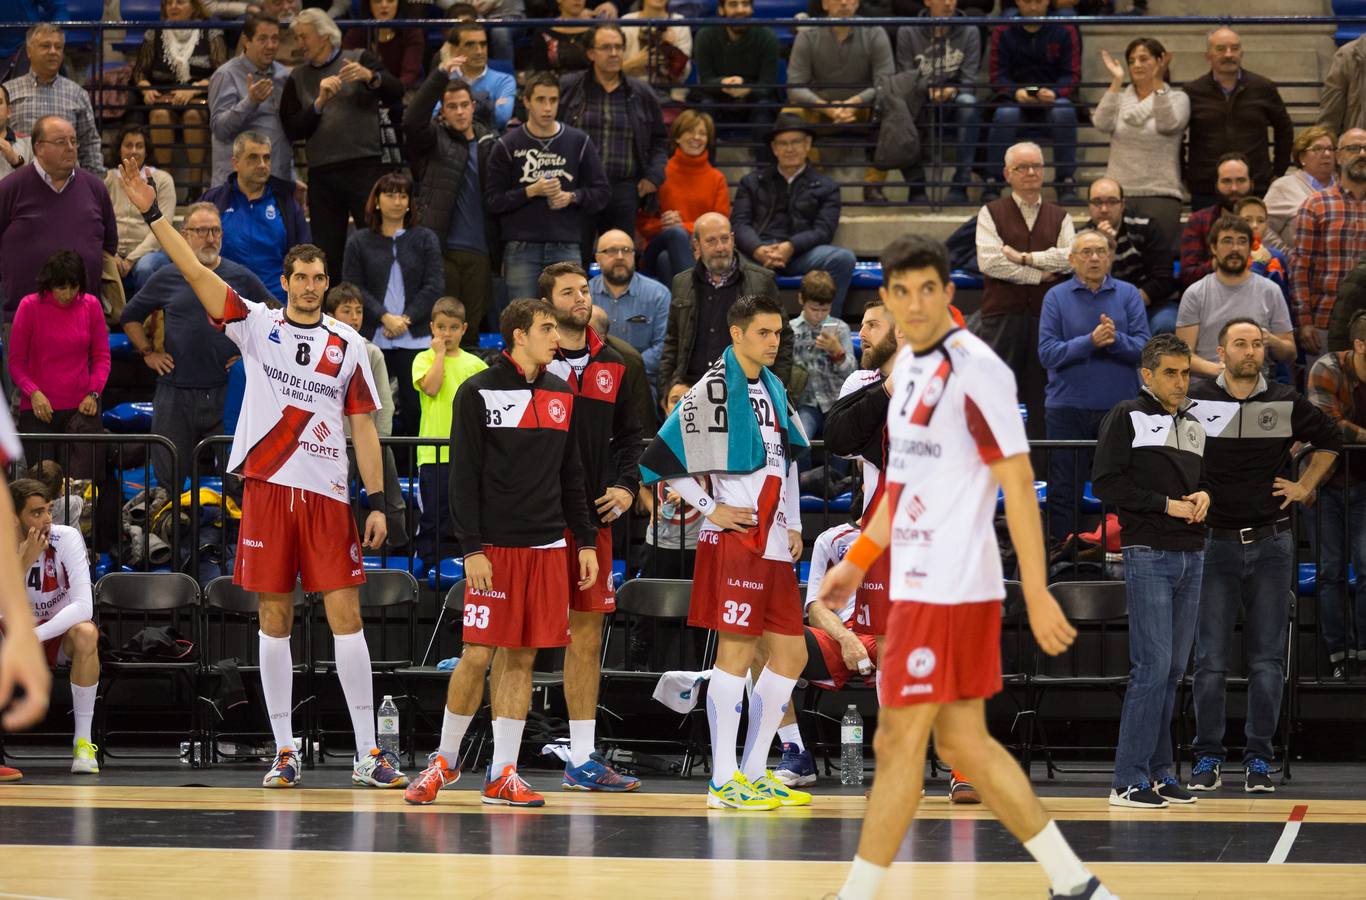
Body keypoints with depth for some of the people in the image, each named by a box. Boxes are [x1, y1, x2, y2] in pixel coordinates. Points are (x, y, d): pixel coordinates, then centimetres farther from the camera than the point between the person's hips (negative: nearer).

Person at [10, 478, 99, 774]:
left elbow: (84, 606, -27)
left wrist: (35, 635, -37)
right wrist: (24, 562, -33)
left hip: (61, 633, -1)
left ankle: (83, 740, -27)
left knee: (85, 633, -36)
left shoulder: (67, 538, -17)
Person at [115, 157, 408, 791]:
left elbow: (363, 427, 7)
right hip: (267, 486, 0)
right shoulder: (257, 325, 5)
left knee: (345, 614, -3)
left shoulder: (348, 345, 8)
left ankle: (367, 755, -2)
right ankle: (284, 751, 9)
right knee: (275, 619, 2)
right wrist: (151, 214, -13)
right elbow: (196, 273, -4)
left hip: (328, 491, 0)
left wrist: (377, 501, 1)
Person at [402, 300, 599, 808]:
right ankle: (445, 761, 11)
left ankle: (502, 774, 6)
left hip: (547, 547, 5)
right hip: (495, 546, -5)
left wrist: (586, 542, 12)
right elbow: (464, 477, -6)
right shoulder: (478, 393, -4)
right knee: (478, 654, -5)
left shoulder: (561, 395, 13)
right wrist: (472, 549, -13)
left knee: (521, 658, 4)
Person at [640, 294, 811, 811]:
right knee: (736, 651, -8)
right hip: (736, 540, -8)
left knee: (790, 655, 8)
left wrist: (793, 525, 16)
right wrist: (709, 508, -11)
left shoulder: (773, 390, 17)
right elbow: (660, 457, -13)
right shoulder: (714, 389, -9)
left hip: (775, 544, 9)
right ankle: (724, 781, -5)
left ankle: (753, 772, 16)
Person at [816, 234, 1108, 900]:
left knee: (899, 742, -4)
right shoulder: (908, 366, 13)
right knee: (963, 741, 11)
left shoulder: (975, 370, -14)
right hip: (918, 583, 9)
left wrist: (1037, 595, -19)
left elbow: (1018, 483, -16)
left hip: (948, 590, -9)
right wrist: (857, 561, 25)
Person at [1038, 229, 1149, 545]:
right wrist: (1090, 342, -20)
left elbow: (1143, 347, -4)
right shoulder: (1057, 297, 3)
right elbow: (1048, 352, -8)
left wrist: (1115, 339, -23)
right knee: (1064, 491, 4)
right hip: (1068, 406, 0)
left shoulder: (1128, 295, 5)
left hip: (1119, 405, 0)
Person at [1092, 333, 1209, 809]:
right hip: (1148, 555, -7)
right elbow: (1105, 483, -10)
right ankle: (1129, 780, -9)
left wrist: (1204, 496, 4)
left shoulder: (1193, 423, 17)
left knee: (1174, 668, 8)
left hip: (1192, 556, 7)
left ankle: (1158, 772, 13)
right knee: (1152, 667, -11)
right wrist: (1167, 505, -13)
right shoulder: (1126, 418, -3)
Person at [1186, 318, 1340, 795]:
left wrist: (1304, 487, 13)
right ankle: (1207, 758, 5)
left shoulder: (1287, 404, 5)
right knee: (1210, 659, -2)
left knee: (1267, 660, 2)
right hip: (1215, 541, -1)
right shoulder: (1195, 402, 0)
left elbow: (1330, 440, 21)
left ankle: (1258, 759, 8)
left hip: (1271, 543, 1)